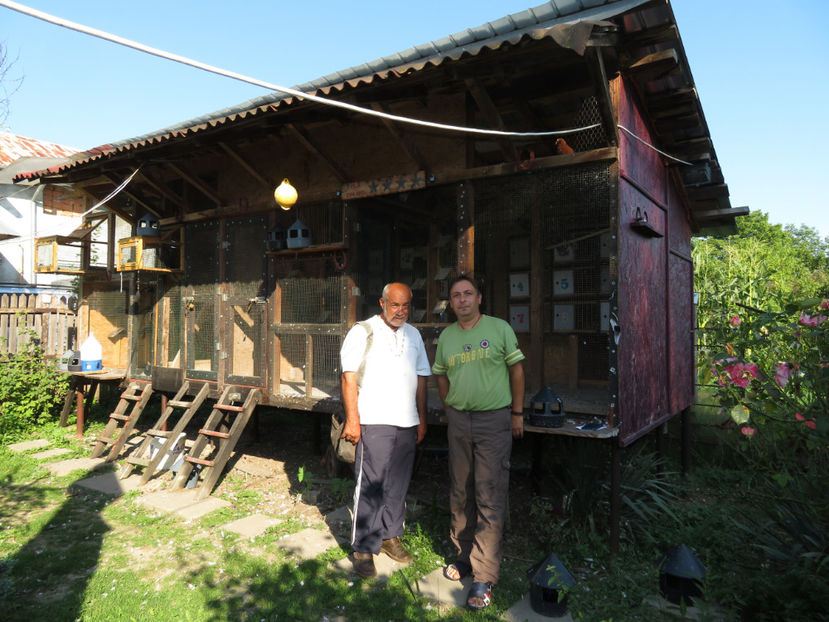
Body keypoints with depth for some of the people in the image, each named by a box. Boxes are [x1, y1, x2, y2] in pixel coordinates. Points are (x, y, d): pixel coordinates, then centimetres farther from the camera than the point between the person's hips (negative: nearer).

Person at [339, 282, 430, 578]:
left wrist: (422, 418, 15)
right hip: (374, 421, -5)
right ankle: (364, 548, 8)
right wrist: (352, 419, -12)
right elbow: (349, 377, -6)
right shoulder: (362, 332, -2)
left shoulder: (413, 335, 15)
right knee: (370, 485, -4)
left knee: (398, 484, 12)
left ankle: (389, 535, 28)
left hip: (406, 422, 5)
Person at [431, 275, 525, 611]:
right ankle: (464, 554, 32)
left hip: (494, 420, -4)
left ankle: (484, 577, 5)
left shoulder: (500, 329, -4)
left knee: (489, 497, -4)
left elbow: (517, 370, 1)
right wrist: (451, 411, 11)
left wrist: (517, 414, 1)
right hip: (458, 420, 4)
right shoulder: (446, 336, 7)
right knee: (460, 492, 13)